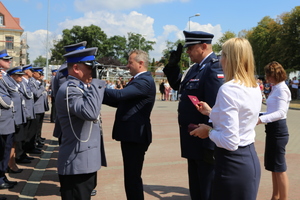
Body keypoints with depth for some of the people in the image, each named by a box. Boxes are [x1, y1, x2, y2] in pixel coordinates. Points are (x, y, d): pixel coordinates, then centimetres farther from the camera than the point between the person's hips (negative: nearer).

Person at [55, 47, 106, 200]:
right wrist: (94, 84, -23)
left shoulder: (80, 87, 13)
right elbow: (90, 112, -37)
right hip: (77, 163, -10)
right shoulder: (69, 89, -19)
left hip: (84, 160, 10)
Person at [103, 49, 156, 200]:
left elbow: (119, 95, -27)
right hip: (131, 134, 11)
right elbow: (121, 102, 15)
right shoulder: (140, 80, 17)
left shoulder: (144, 81, -16)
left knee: (133, 177, -2)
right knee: (131, 176, 20)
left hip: (135, 135, -11)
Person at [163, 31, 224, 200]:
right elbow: (178, 85, 24)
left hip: (205, 142, -9)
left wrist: (210, 145, -25)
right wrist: (173, 65, 7)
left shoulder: (214, 68, -19)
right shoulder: (196, 68, 10)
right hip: (194, 141, 9)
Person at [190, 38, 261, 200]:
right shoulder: (255, 88, 5)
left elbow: (230, 142, -25)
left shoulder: (228, 89, -22)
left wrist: (209, 132, -8)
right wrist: (211, 113, 19)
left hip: (233, 163, -9)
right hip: (251, 158, 9)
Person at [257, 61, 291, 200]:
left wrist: (261, 119, -38)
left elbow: (281, 112, -28)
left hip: (278, 129, -10)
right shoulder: (276, 88, 13)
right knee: (273, 166, 17)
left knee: (279, 168, -1)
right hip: (273, 128, 10)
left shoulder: (282, 89, -16)